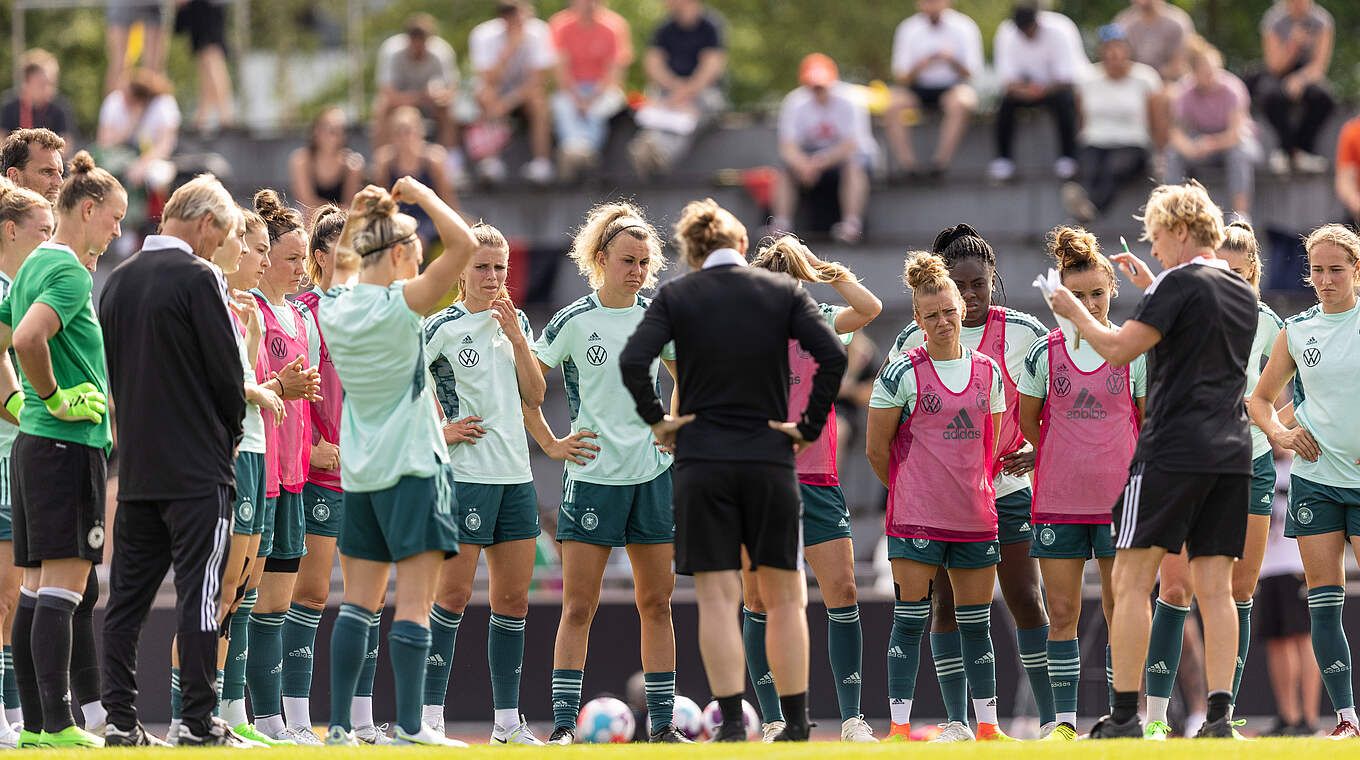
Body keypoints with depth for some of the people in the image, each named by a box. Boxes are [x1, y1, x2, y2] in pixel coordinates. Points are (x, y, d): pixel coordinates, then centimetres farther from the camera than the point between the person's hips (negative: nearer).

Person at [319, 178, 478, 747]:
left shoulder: (332, 309, 3)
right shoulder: (401, 306, -14)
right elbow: (464, 245, -19)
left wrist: (361, 217, 16)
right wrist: (422, 195, -7)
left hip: (358, 469, 6)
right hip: (413, 466, -6)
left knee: (359, 603, 8)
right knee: (414, 603, -5)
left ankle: (339, 723, 5)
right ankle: (409, 726, -9)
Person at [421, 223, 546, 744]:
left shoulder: (516, 323, 12)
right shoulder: (442, 327, -6)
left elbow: (534, 398, 7)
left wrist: (517, 338, -3)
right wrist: (436, 432, -10)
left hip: (516, 475, 6)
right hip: (465, 473, -6)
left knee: (514, 598, 6)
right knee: (454, 593, -7)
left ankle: (507, 721, 12)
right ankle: (430, 715, -4)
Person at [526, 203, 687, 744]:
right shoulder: (574, 322, -5)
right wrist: (551, 445, -4)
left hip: (653, 474, 4)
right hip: (592, 475, -4)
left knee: (656, 604, 5)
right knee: (578, 607, -6)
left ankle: (662, 722, 10)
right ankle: (563, 724, -3)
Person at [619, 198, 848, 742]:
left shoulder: (676, 297, 1)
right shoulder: (783, 291, 3)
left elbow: (633, 361, -13)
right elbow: (832, 355, -9)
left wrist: (656, 420, -1)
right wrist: (809, 427, -1)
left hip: (701, 462, -1)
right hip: (771, 461, 1)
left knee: (717, 597, 0)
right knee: (784, 596, 10)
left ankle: (732, 723, -7)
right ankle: (796, 723, 8)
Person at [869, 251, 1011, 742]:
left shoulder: (988, 371, 9)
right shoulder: (901, 373, -4)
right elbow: (876, 449, 1)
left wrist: (969, 491, 14)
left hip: (975, 514, 4)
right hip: (916, 517, -4)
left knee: (977, 623, 8)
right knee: (910, 620, -6)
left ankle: (987, 725, 14)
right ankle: (899, 725, -4)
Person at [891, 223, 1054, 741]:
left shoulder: (1023, 333, -4)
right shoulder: (915, 339, -2)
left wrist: (1036, 450, -15)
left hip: (1007, 486, -1)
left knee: (1025, 600, -3)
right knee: (946, 603, 0)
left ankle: (1052, 717, 1)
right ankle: (956, 721, 6)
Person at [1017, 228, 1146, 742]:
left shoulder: (1136, 352, 0)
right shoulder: (1045, 352, 2)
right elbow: (1028, 420, 12)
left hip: (1119, 500, -1)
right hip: (1058, 501, 1)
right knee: (1062, 612, 1)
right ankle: (1064, 720, 6)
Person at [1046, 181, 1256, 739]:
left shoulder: (1180, 283, -8)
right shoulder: (1242, 293, 16)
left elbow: (1118, 349, -13)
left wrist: (1074, 312, 2)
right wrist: (1151, 288, 34)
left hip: (1172, 452, -7)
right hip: (1231, 453, 7)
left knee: (1132, 581, -2)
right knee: (1215, 588, 4)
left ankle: (1124, 715, -7)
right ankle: (1220, 715, -5)